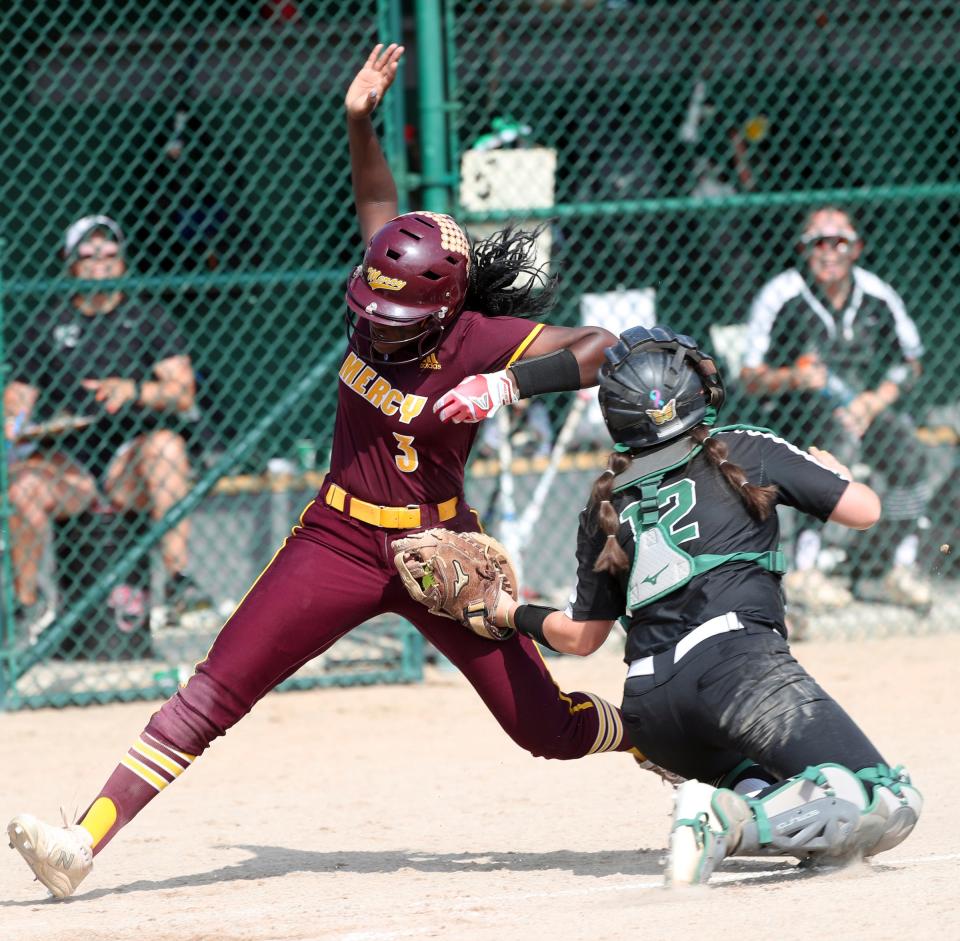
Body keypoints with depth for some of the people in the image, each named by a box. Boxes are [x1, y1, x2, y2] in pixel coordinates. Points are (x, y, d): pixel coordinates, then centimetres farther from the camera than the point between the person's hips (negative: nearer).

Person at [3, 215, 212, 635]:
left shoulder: (149, 321, 11)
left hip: (131, 464, -1)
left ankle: (177, 575, -38)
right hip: (65, 465, 1)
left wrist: (133, 391, -20)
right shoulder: (46, 328, 14)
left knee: (166, 443, -34)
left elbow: (182, 394, -1)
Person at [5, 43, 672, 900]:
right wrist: (360, 121, -3)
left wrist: (511, 384, -39)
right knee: (212, 693, -7)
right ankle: (85, 843, -11)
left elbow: (600, 345, -28)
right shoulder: (379, 306, -4)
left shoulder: (479, 341, -18)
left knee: (548, 727, 0)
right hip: (339, 540, 4)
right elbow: (378, 202, 11)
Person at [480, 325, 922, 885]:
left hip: (647, 706, 6)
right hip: (736, 662, -6)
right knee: (891, 808, -10)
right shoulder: (744, 451, 11)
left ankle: (734, 813, -10)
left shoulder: (608, 507, 21)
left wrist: (514, 614, 47)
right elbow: (864, 509, 13)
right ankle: (732, 823, -30)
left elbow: (581, 637, 28)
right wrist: (830, 470, 34)